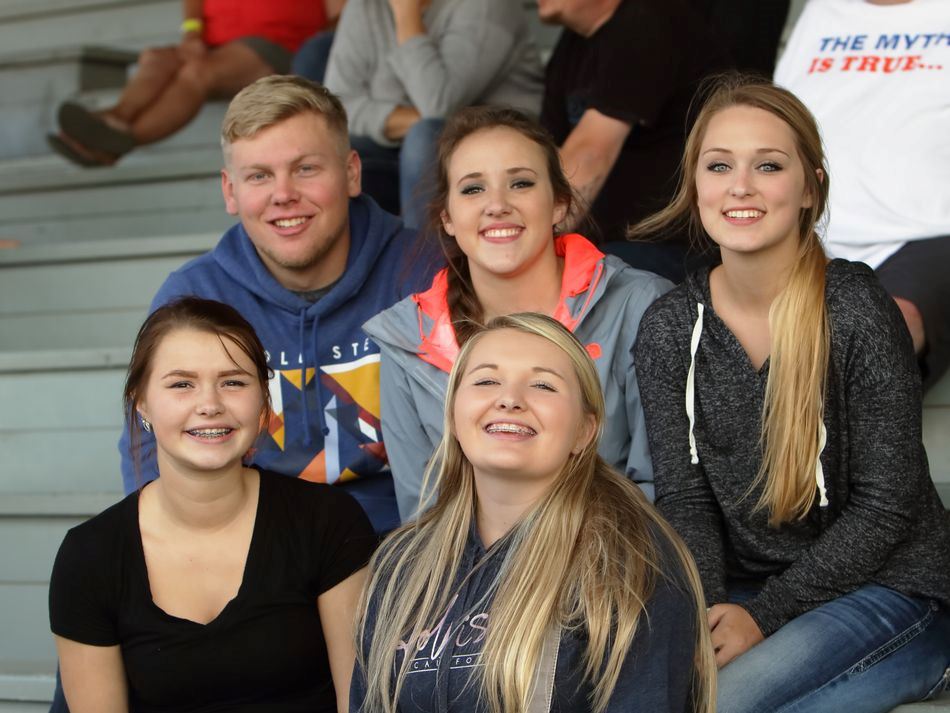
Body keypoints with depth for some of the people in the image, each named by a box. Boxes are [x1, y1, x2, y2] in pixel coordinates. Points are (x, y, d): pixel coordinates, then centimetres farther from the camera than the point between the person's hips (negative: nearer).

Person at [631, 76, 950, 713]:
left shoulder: (858, 313, -14)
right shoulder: (669, 329, 0)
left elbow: (886, 508, -12)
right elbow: (685, 499, 0)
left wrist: (765, 614, -16)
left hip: (888, 587, -4)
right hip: (743, 586, 4)